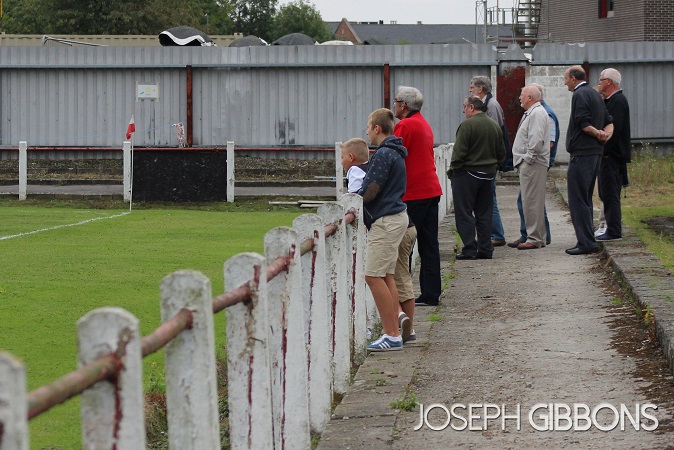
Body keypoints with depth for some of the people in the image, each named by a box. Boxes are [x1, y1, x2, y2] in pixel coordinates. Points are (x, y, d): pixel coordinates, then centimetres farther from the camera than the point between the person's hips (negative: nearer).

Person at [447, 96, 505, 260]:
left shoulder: (467, 125, -15)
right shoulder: (495, 126, 8)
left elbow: (459, 152, -18)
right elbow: (501, 153, 14)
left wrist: (452, 170, -6)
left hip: (467, 173, -7)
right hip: (488, 175, 7)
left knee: (464, 213, -1)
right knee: (484, 213, 13)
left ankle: (469, 249, -6)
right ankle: (485, 249, 13)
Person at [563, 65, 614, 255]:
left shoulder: (579, 95, -11)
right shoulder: (595, 94, 19)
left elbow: (584, 123, -21)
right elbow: (609, 121, 17)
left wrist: (598, 134, -9)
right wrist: (607, 134, -1)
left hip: (581, 153, -10)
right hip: (595, 152, 10)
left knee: (577, 200, -8)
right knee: (585, 200, 15)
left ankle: (586, 242, -12)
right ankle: (588, 241, 18)